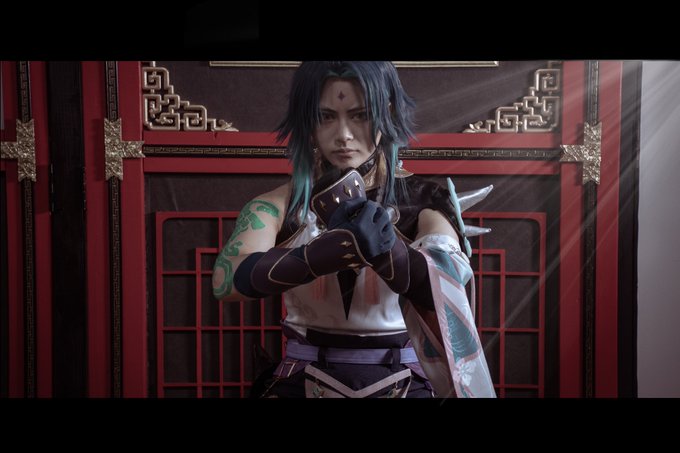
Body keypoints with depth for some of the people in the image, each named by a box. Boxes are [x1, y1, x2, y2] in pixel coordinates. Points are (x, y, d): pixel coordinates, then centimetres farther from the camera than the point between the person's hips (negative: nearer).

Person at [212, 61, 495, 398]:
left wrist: (384, 245, -39)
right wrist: (339, 247, -36)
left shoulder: (424, 201, -2)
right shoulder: (279, 205, -2)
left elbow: (447, 289, -18)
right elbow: (226, 279, -21)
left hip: (403, 384, 0)